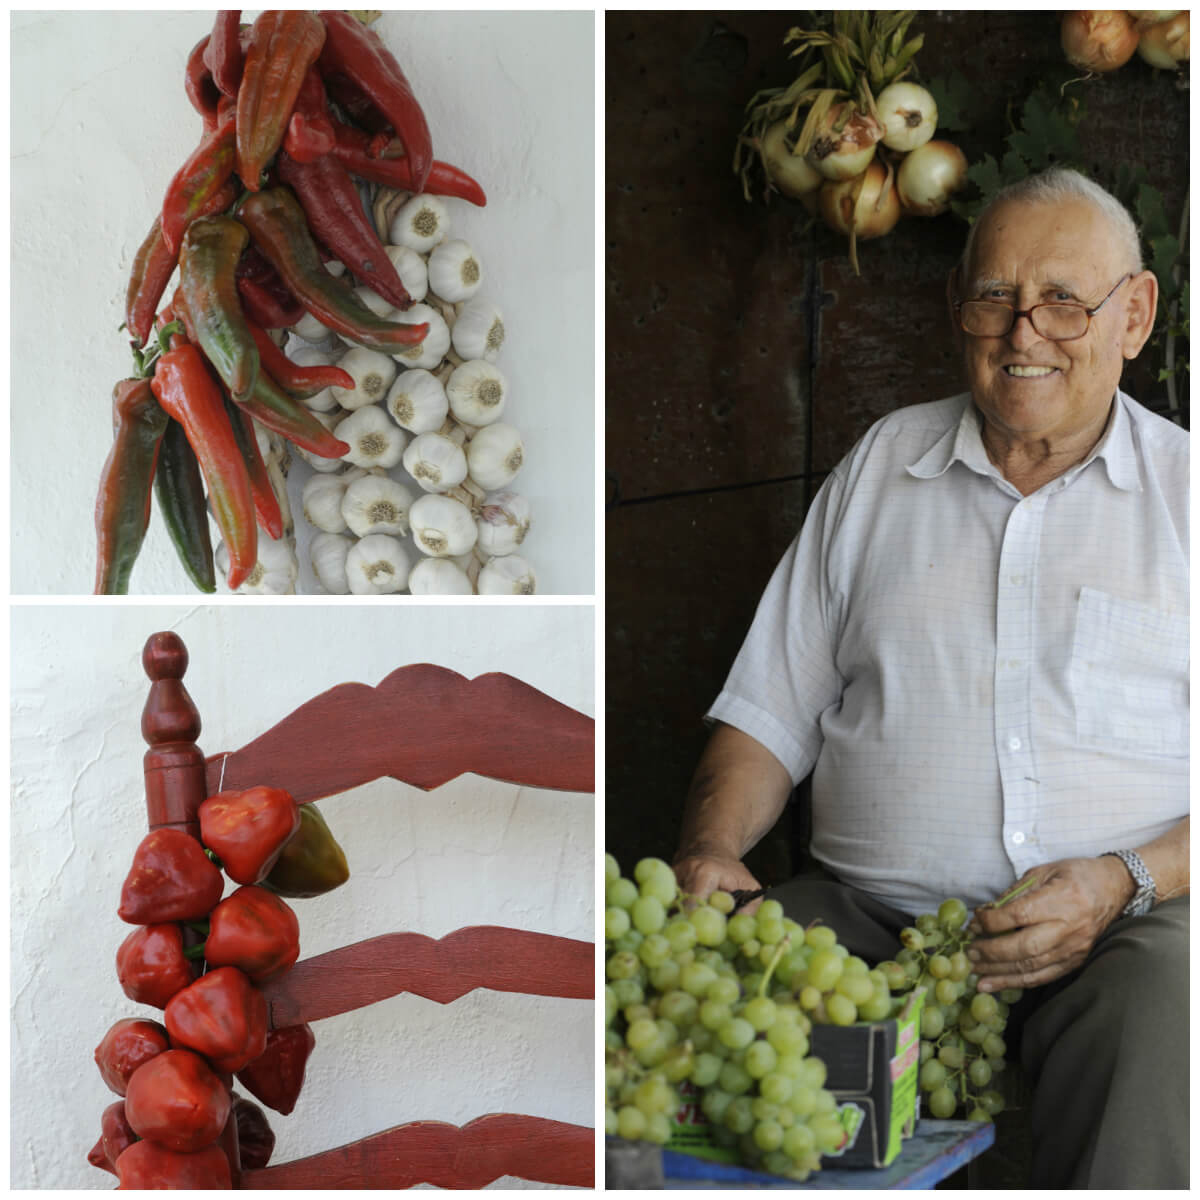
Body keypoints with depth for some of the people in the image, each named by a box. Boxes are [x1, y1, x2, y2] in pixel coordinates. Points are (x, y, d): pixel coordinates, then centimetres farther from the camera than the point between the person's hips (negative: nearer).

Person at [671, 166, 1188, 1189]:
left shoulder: (1184, 489, 8)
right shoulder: (881, 464, 17)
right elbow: (771, 711, 17)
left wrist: (1122, 883, -16)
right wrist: (709, 849, -2)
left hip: (1124, 925, -2)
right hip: (865, 915, 2)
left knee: (1166, 997, -35)